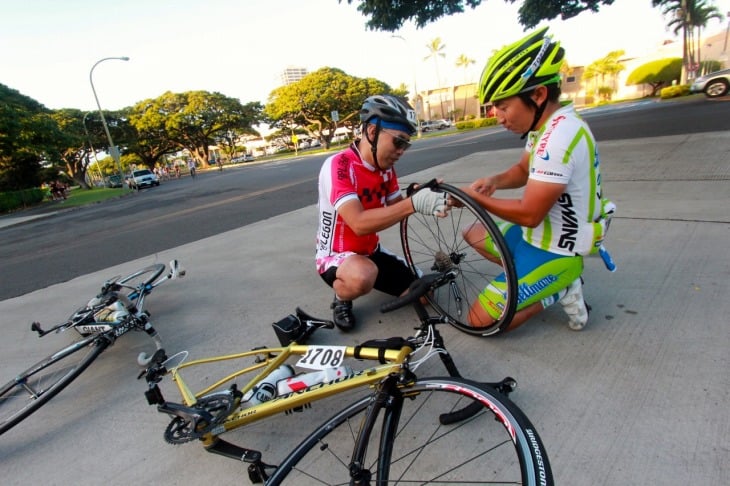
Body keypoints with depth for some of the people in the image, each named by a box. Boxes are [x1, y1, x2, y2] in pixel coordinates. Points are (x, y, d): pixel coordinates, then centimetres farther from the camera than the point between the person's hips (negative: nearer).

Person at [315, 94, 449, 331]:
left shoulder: (386, 167, -2)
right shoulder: (338, 166, -26)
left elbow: (396, 209, 0)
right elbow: (359, 223, -38)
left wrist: (425, 196, -19)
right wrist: (414, 203, -44)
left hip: (372, 251, 7)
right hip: (336, 255, -7)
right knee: (363, 276, -41)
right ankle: (341, 298, -5)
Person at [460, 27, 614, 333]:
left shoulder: (559, 136, -29)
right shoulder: (547, 126, 2)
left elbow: (529, 213, -28)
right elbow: (523, 170, 17)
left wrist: (474, 196, -16)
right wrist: (494, 181, -5)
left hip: (553, 251, -10)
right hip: (539, 235, 10)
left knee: (480, 319, -10)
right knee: (473, 234, 23)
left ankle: (558, 291, 2)